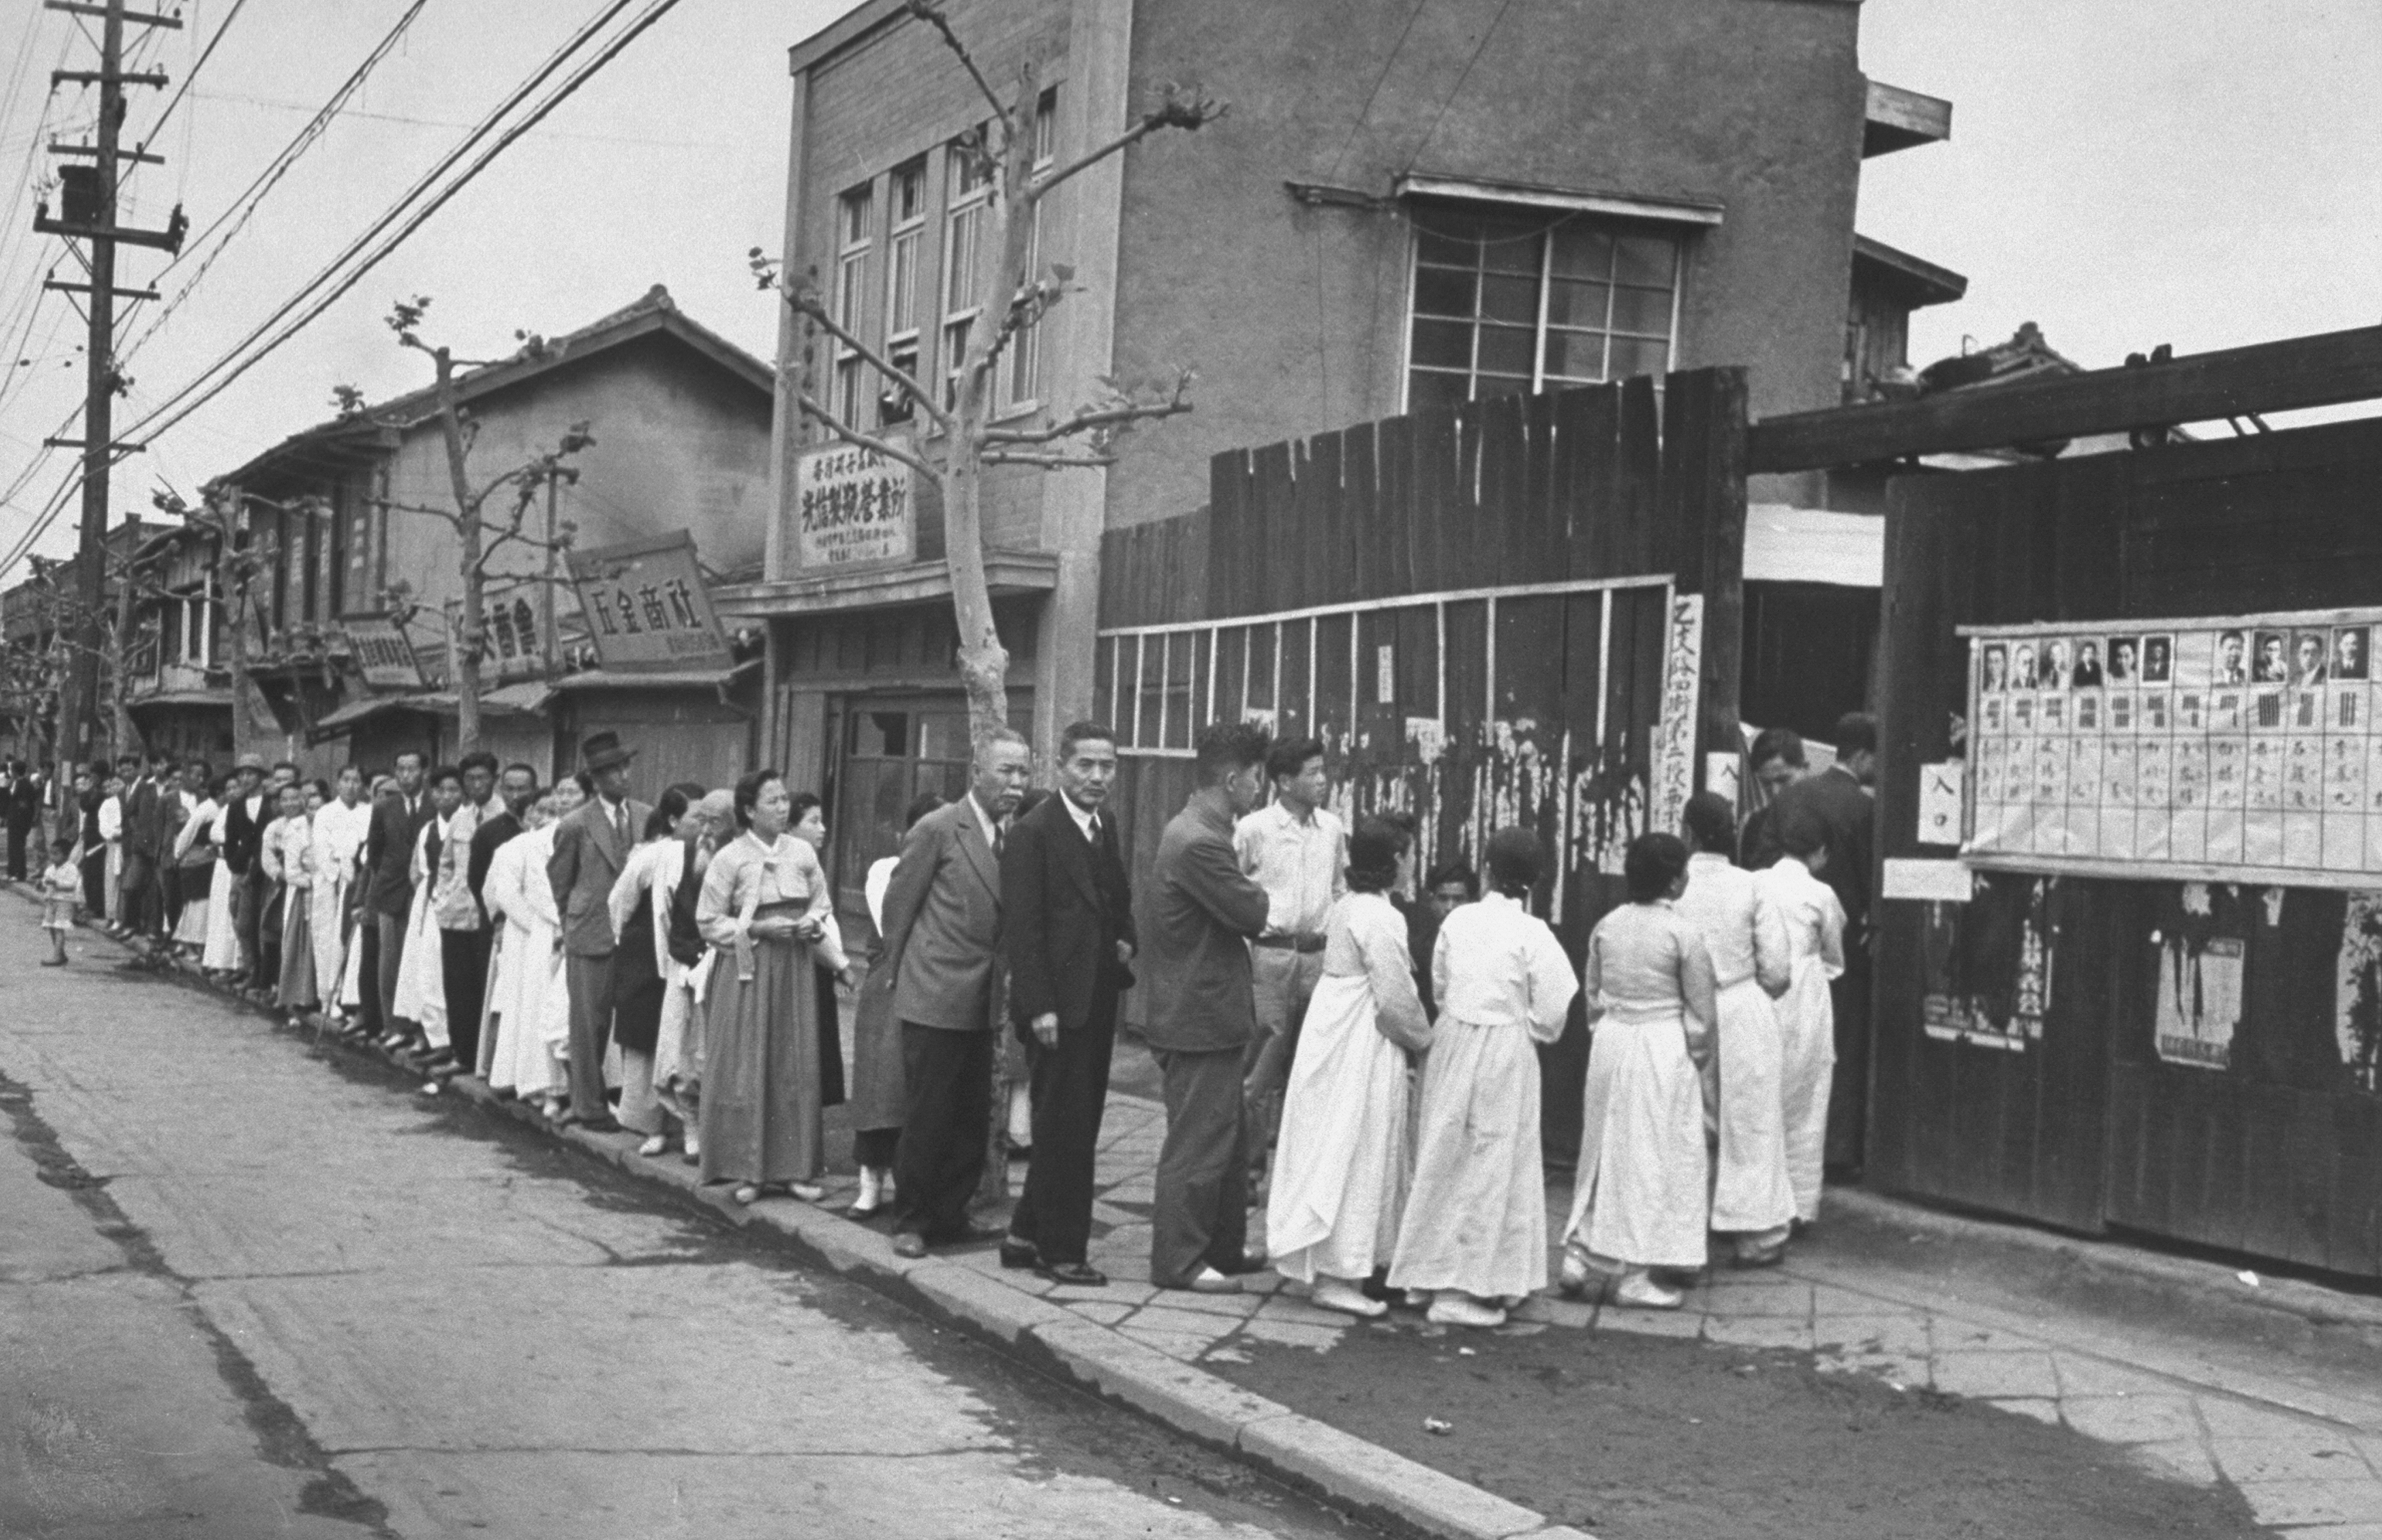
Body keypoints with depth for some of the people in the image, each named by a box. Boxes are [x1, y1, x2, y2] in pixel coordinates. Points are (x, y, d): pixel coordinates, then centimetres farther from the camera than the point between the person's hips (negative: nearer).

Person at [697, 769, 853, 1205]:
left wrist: (812, 923, -6)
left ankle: (793, 1168, 12)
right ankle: (745, 1169, 7)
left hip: (795, 969, 4)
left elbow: (822, 906, 16)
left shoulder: (802, 853, 4)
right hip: (746, 971, -4)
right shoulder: (729, 859, -7)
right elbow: (709, 922, -4)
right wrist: (757, 929, -14)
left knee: (796, 1067, 4)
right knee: (746, 1068, -1)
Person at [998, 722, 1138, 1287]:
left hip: (1097, 1001, 8)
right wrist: (1039, 1007, -19)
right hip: (1057, 1004, -8)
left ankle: (1028, 1235, 25)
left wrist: (1126, 939, 4)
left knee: (1074, 1129, 13)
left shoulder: (1106, 825, 12)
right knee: (1066, 1129, -2)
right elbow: (1021, 927, -15)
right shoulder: (1033, 832, -12)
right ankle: (1061, 1250, 9)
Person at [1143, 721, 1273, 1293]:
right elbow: (1254, 915, -19)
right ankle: (1178, 1261, 8)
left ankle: (1224, 1247, 29)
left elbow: (1238, 912, 14)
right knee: (1198, 1142, -1)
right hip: (1200, 1016, -11)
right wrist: (1261, 897, 0)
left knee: (1230, 1135, 19)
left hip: (1209, 1013, 11)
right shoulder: (1200, 843, -23)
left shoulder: (1200, 832, 11)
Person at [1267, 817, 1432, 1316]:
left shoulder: (1346, 908, 10)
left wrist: (1415, 1035, 15)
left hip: (1332, 1039, 9)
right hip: (1363, 1050, -9)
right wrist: (1424, 1040, -2)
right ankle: (1336, 1276, 3)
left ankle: (1321, 1265, 23)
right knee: (1353, 1154, -2)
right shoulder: (1381, 918, -18)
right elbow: (1395, 999, -19)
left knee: (1329, 1151, 15)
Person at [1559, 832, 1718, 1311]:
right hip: (1663, 1050, -5)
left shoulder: (1606, 927, 1)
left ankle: (1580, 1251, 16)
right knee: (1653, 1156, 3)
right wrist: (1699, 1059, 8)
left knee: (1605, 1148, 17)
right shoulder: (1683, 934, -13)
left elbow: (1592, 997, 9)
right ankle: (1629, 1272, 7)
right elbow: (1701, 1012, -7)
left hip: (1610, 1042, 5)